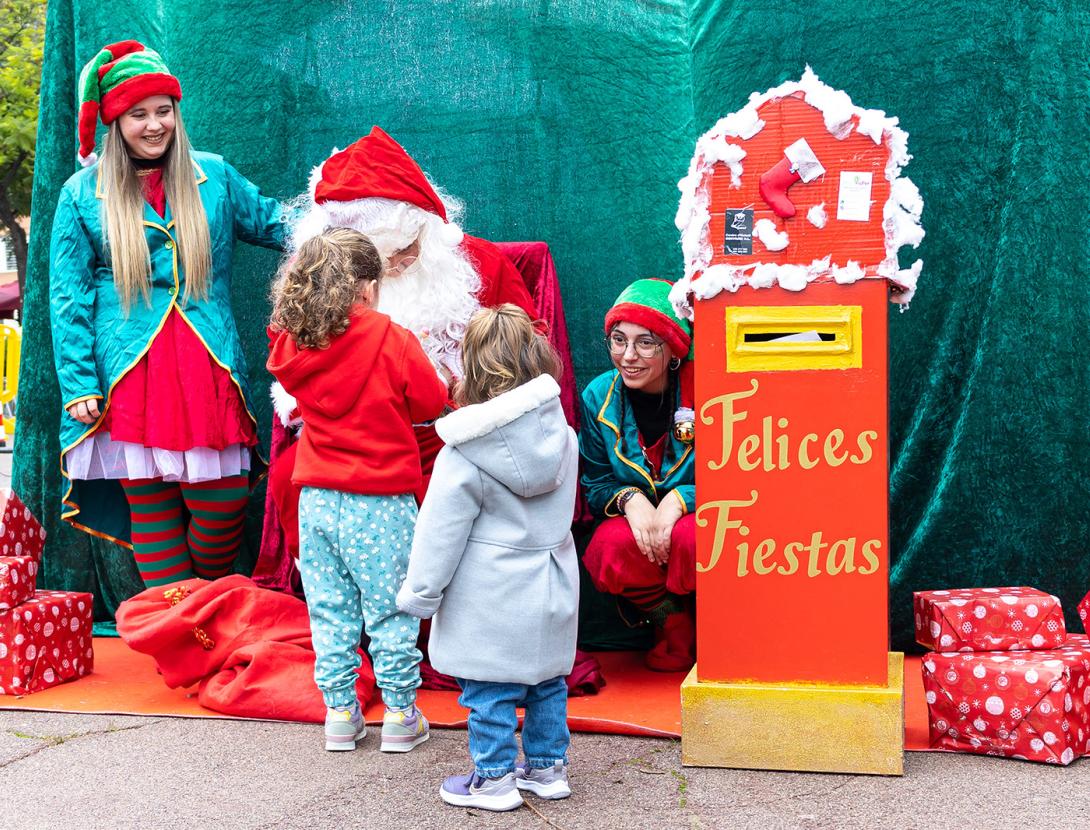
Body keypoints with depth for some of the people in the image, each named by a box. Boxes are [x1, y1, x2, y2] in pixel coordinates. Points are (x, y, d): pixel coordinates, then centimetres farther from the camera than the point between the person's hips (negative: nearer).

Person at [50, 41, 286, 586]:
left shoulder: (213, 176, 10)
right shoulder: (83, 192, 6)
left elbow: (274, 225, 18)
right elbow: (68, 296, 5)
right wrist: (78, 386, -1)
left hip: (208, 371, 1)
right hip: (130, 375, -1)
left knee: (223, 505, -5)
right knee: (150, 512, 5)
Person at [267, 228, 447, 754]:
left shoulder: (290, 344, -2)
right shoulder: (391, 340, -13)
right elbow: (432, 403, -3)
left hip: (316, 499, 4)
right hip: (381, 504, -4)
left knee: (330, 611, 14)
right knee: (391, 612, 7)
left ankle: (340, 712, 20)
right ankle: (400, 715, 15)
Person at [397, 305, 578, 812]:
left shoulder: (465, 455, -17)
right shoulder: (562, 432, -1)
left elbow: (441, 532, -13)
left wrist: (420, 593, -3)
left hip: (493, 599, -6)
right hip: (551, 587, 6)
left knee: (489, 690, 6)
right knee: (546, 680, 18)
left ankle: (494, 780, 16)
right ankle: (548, 768, 29)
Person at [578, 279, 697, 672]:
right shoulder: (598, 396, -4)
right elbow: (595, 484, 2)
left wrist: (680, 499, -29)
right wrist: (629, 500, -21)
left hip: (698, 517, -2)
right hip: (634, 520, 3)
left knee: (692, 539, -37)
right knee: (609, 550, -32)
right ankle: (674, 625, 1)